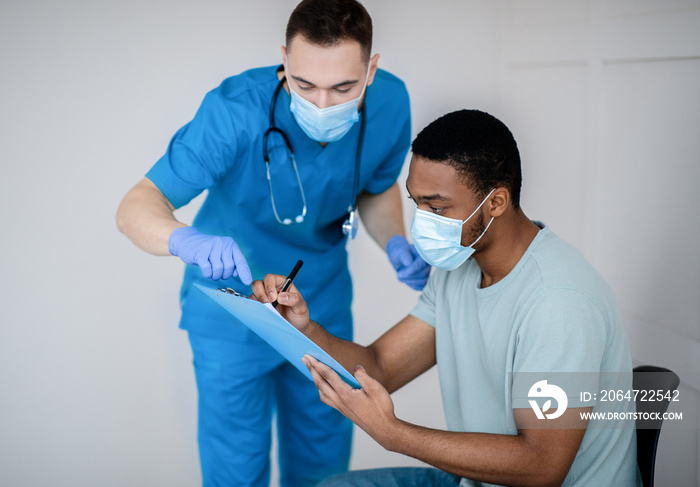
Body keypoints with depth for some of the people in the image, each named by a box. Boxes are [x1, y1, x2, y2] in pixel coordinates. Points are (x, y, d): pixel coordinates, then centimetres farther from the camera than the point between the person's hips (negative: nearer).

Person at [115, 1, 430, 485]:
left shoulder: (390, 104, -18)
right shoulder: (236, 109, -31)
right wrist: (187, 239, -53)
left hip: (324, 296, 4)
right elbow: (136, 207, -32)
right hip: (231, 298, -4)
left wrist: (396, 242, -18)